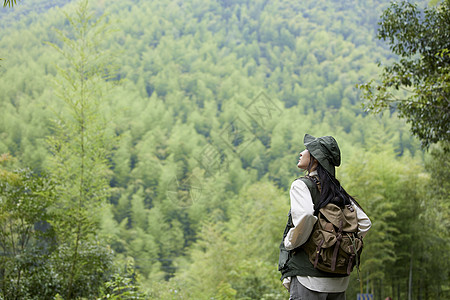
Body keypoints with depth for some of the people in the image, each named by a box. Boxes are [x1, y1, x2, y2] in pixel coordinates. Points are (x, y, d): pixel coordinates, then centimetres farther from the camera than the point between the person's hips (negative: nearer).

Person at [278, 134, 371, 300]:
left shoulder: (301, 185, -7)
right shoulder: (338, 190, 12)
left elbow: (305, 216, -26)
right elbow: (364, 222, 13)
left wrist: (290, 243, -12)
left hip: (309, 277, -7)